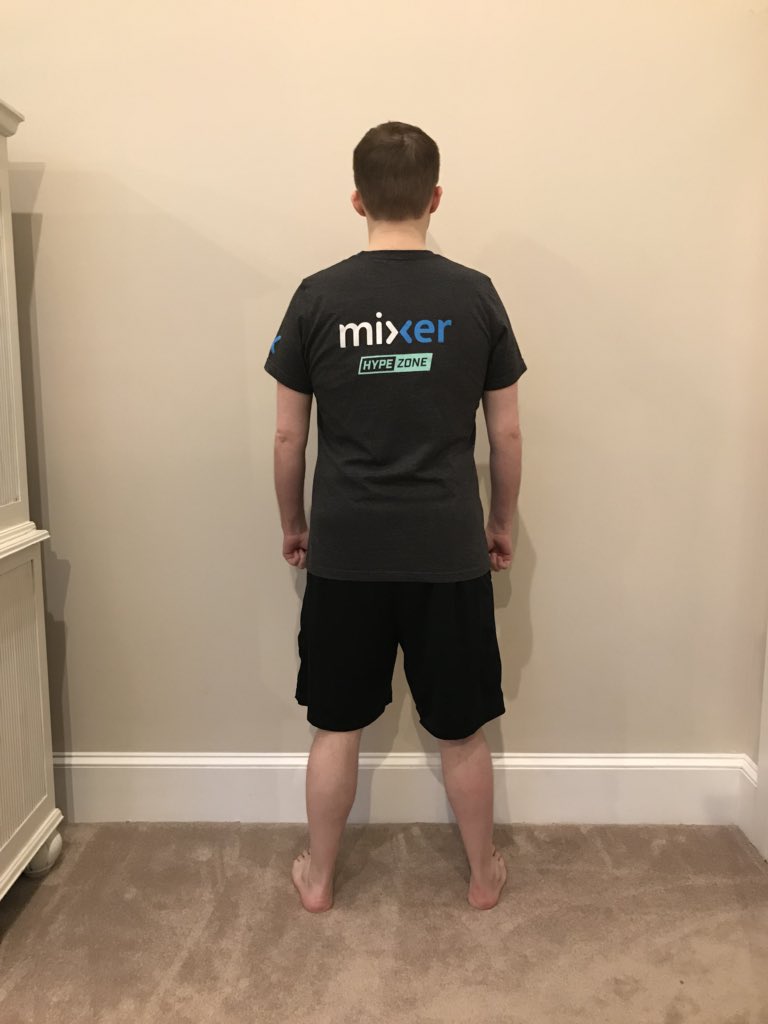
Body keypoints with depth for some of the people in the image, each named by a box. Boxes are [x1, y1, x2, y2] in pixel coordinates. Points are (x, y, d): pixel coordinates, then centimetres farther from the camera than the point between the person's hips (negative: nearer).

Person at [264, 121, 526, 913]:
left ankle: (318, 877, 33)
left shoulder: (317, 298, -3)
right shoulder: (475, 296, -3)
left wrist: (293, 524, 14)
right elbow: (506, 434, 1)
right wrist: (502, 521, 15)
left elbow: (288, 437, 0)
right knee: (461, 729, 16)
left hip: (344, 552, 0)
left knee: (336, 726, 16)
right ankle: (483, 872, 35)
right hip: (449, 550, 0)